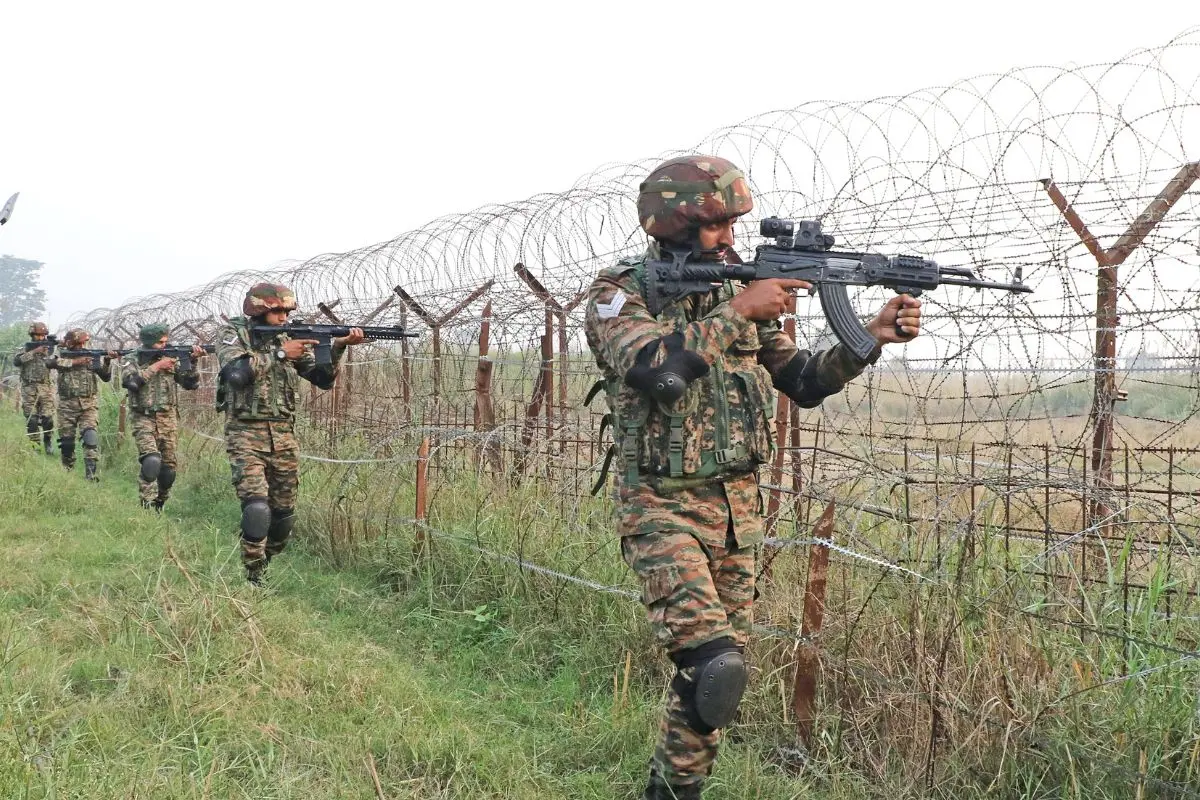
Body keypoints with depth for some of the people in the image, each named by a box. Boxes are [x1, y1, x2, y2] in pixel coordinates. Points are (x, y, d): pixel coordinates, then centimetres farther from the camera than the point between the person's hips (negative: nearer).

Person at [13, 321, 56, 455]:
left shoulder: (48, 348, 10)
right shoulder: (25, 349, 5)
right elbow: (16, 361, -14)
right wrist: (34, 352, -18)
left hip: (46, 388, 1)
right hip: (29, 389, -1)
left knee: (48, 418, -5)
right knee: (31, 419, 0)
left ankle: (48, 443, 11)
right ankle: (34, 445, 8)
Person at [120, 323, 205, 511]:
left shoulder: (171, 360, 7)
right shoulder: (133, 361, 0)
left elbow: (191, 383, 2)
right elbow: (131, 381, -20)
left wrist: (192, 362, -13)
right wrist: (157, 366, -18)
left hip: (168, 420, 4)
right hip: (144, 419, -3)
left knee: (168, 467, 5)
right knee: (151, 460, -23)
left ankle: (159, 505, 23)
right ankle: (147, 507, -17)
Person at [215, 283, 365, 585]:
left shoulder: (288, 339, 9)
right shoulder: (232, 334, -1)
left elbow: (323, 379, 4)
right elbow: (237, 372, -21)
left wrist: (338, 346, -11)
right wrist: (280, 354, -18)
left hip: (284, 438, 5)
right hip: (246, 437, -5)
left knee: (284, 515, 6)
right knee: (257, 508, -18)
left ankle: (261, 564, 28)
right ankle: (254, 581, -7)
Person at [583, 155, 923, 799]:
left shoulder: (736, 288, 8)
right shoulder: (620, 293, -8)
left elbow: (802, 381, 11)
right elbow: (654, 366, -28)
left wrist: (870, 337, -3)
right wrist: (738, 311, -24)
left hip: (736, 505, 6)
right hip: (663, 506, -6)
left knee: (720, 661, 12)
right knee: (715, 662, -25)